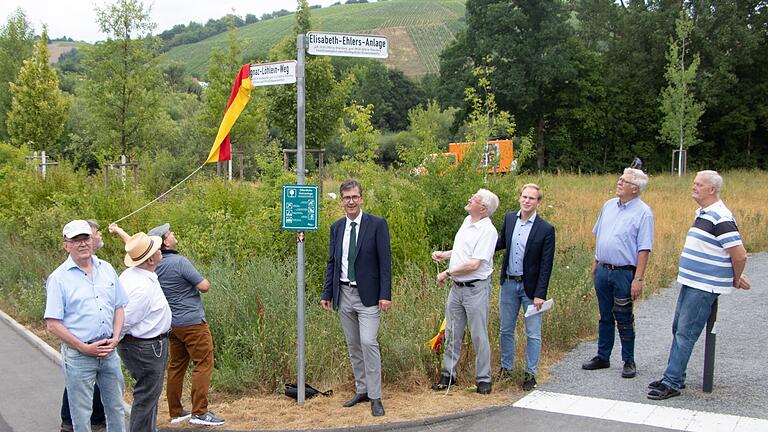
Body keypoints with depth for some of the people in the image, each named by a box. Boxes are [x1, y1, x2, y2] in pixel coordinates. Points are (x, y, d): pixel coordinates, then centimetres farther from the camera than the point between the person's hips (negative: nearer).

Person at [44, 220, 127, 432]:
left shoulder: (107, 269, 7)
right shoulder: (59, 278, -8)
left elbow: (119, 307, 13)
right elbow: (53, 324, -10)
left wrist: (115, 338, -1)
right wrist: (85, 348, -13)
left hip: (109, 351, 4)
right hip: (78, 356, -4)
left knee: (116, 408, 14)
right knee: (81, 415, 5)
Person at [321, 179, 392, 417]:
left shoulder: (377, 224, -6)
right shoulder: (336, 227, 9)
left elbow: (385, 262, -8)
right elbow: (332, 262, 13)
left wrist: (385, 295, -14)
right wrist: (326, 294, 8)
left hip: (368, 295, -5)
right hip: (344, 294, 5)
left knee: (369, 343, -11)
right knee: (353, 346, 12)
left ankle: (375, 397, -2)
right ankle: (361, 390, 24)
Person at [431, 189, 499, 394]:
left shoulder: (488, 231, -17)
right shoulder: (467, 221, 10)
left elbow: (474, 264, -22)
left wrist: (447, 273, -14)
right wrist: (443, 254, 11)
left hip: (476, 289, -8)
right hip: (457, 287, 8)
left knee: (479, 336, 2)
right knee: (452, 333, 13)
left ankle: (483, 379, 15)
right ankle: (448, 374, 24)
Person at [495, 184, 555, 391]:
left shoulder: (546, 229, -12)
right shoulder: (510, 218, 2)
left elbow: (546, 265, -11)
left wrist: (540, 294, -14)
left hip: (530, 286, -4)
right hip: (509, 283, 4)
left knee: (533, 333, 4)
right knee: (506, 329, 14)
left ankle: (530, 373, 17)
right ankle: (506, 368, 29)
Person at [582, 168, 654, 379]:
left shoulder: (643, 212, -11)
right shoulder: (609, 205, 8)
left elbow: (644, 249, -14)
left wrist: (639, 279, -17)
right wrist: (595, 263, 17)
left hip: (624, 273, -6)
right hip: (603, 270, 6)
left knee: (624, 319, 3)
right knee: (605, 317, 15)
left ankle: (629, 361, 16)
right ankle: (602, 357, 25)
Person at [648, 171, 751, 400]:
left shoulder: (720, 218, -19)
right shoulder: (703, 214, 13)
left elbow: (739, 254, -21)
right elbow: (731, 255, 23)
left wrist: (735, 281, -6)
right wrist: (735, 277, 16)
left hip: (705, 287, -10)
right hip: (691, 283, 10)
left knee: (685, 333, -6)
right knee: (678, 329, 15)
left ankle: (672, 383, 0)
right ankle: (676, 377, 25)